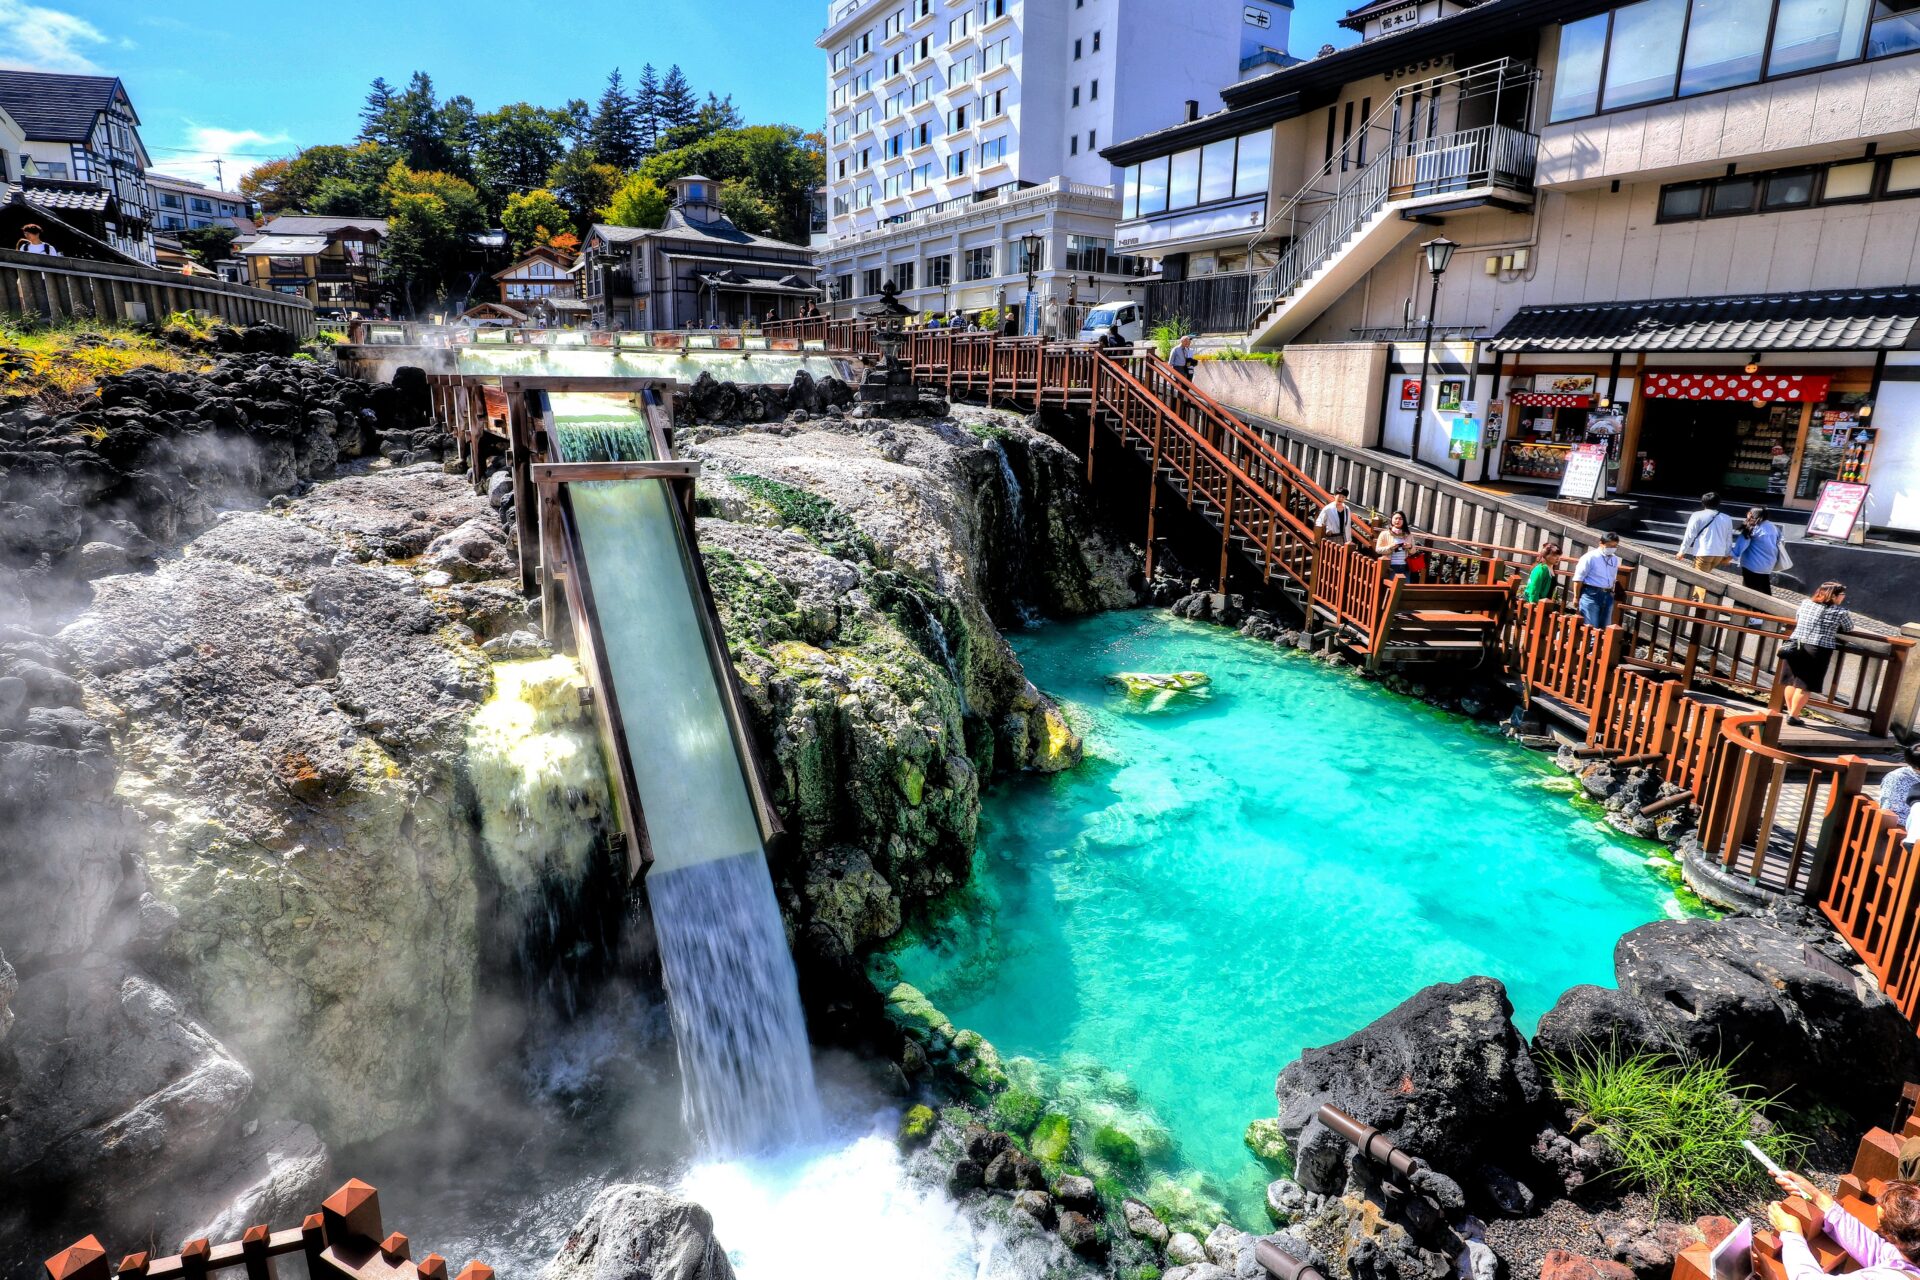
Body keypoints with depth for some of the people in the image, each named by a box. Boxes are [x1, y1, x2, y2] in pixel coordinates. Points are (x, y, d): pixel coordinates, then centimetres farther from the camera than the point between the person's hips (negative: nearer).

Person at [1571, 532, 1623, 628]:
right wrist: (1576, 597, -9)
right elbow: (1578, 578, -9)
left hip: (1608, 596, 7)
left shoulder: (1615, 560, 11)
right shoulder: (1590, 557, -9)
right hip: (1591, 594, -7)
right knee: (1591, 627, -7)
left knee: (1604, 627, 9)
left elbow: (1613, 579, 22)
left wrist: (1611, 593, 20)